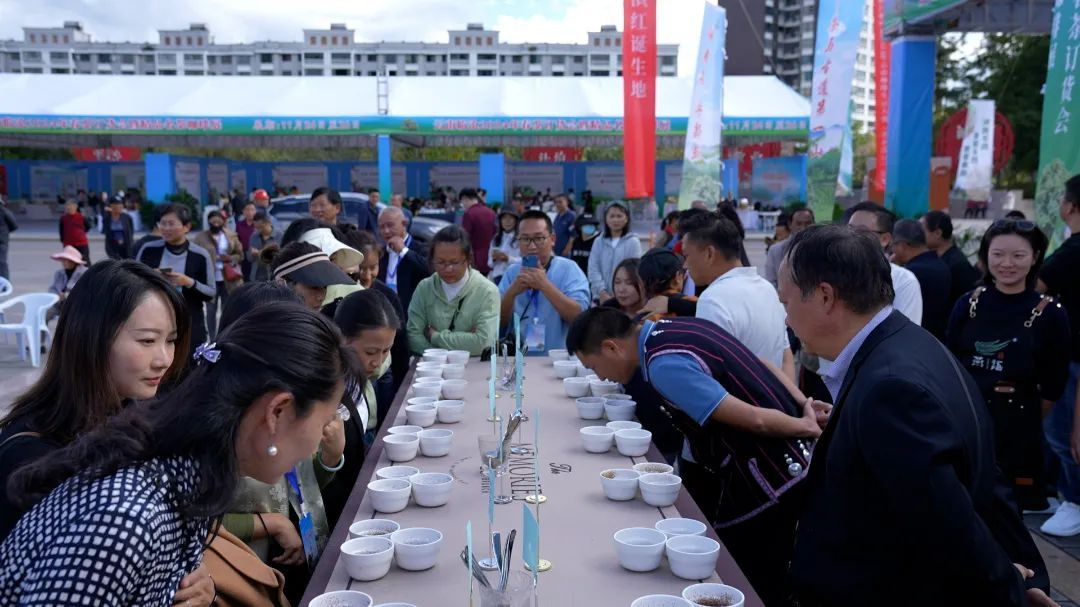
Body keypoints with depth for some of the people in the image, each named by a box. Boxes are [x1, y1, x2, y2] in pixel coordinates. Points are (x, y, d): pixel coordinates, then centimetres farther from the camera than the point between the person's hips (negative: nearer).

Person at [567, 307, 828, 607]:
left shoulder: (663, 364, -23)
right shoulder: (676, 326, 8)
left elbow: (753, 419, -21)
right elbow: (762, 368, 12)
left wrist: (806, 427, -5)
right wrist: (804, 405, 6)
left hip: (766, 484, -9)